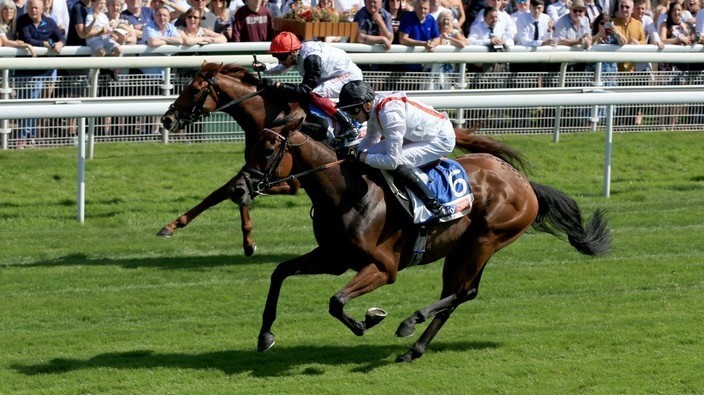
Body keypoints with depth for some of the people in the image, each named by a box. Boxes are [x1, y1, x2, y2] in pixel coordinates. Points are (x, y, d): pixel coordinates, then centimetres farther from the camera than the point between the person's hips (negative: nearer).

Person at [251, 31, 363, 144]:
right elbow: (282, 68, 13)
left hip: (350, 76, -10)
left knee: (314, 94, -26)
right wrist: (263, 67, -5)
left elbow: (305, 89, -32)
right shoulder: (297, 53, -5)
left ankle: (348, 126, -23)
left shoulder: (311, 58, -32)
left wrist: (277, 85, -35)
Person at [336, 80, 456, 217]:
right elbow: (371, 140, 17)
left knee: (397, 162, -25)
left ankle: (433, 204, -15)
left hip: (442, 139, -10)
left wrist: (363, 157, -22)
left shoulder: (389, 114, -32)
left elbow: (393, 161, -31)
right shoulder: (374, 109, -4)